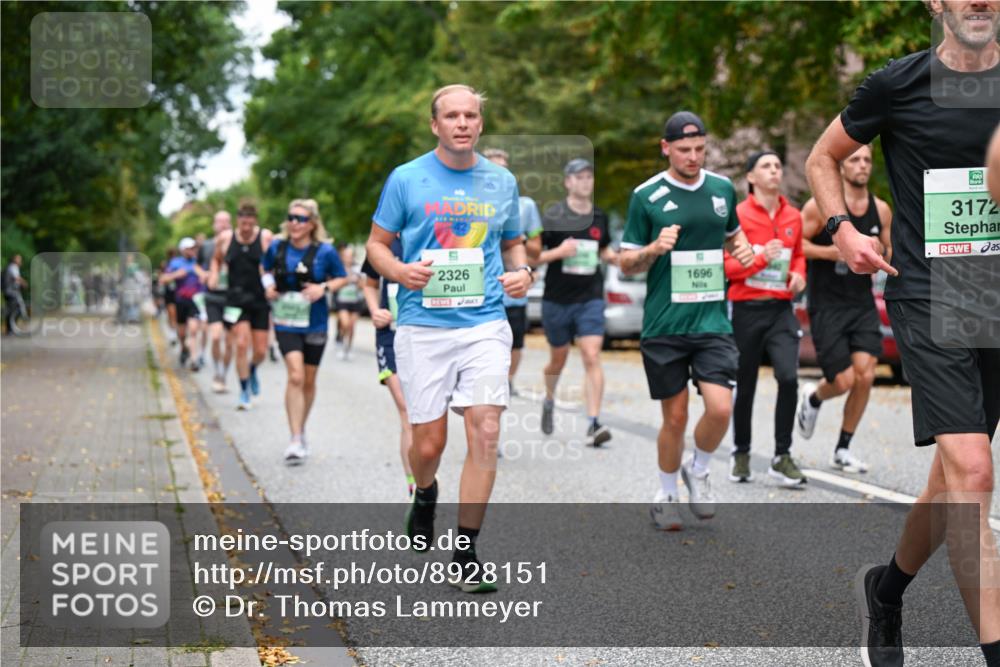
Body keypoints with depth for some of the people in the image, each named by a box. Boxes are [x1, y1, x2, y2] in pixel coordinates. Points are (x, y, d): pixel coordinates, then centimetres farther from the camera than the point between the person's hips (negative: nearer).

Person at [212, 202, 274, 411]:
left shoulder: (266, 237, -5)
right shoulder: (225, 238, 1)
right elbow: (216, 259, 20)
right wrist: (214, 275, 1)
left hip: (260, 301, 0)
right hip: (236, 299, 0)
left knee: (260, 350, 3)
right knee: (241, 344, -12)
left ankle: (252, 370, 40)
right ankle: (244, 392, 1)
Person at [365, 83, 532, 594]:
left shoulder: (502, 182, 10)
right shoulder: (406, 179, 2)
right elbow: (377, 244, 7)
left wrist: (521, 272, 1)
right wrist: (400, 271, -14)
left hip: (486, 325, 1)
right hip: (423, 326, -1)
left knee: (485, 433, -12)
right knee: (429, 443, 2)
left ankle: (465, 556, -2)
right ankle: (424, 494, 40)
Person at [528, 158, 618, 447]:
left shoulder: (599, 217, 8)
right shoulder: (552, 216, -5)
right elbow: (531, 255, -6)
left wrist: (616, 258, 3)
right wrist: (558, 252, -21)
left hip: (590, 298, 1)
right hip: (557, 300, -1)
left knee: (592, 357, -12)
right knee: (558, 358, 13)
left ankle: (594, 423, -15)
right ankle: (549, 400, 43)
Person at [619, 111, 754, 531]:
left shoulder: (723, 188, 7)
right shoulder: (646, 196, -2)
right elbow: (626, 263, 2)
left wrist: (743, 248, 4)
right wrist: (654, 249, -18)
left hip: (712, 320, 2)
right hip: (663, 325, -2)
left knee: (720, 408, -13)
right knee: (674, 417, 4)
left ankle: (698, 472, 17)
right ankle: (667, 496, 26)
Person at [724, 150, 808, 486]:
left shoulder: (793, 216, 9)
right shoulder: (738, 215, -6)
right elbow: (725, 266, -7)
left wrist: (798, 274, 4)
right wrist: (760, 258, -20)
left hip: (781, 310, 3)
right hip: (746, 309, -3)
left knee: (789, 377, -14)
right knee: (745, 387, 7)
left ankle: (782, 456, -3)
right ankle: (741, 453, 26)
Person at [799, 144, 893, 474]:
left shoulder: (881, 209, 7)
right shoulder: (821, 205, -8)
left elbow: (888, 254, 19)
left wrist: (881, 253, -4)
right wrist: (831, 252, -20)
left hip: (863, 304, 4)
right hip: (826, 306, -4)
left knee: (865, 375, -8)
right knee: (844, 380, -8)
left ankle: (843, 449, 9)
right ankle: (813, 398, 30)